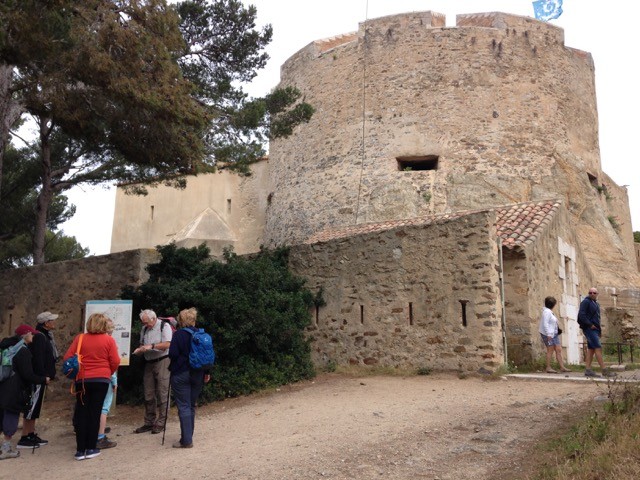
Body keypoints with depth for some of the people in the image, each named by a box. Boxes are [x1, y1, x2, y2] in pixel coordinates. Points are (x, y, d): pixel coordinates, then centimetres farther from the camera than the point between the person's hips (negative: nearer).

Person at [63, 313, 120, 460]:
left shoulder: (80, 338, 0)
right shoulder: (109, 340, -4)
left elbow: (67, 357, -2)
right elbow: (115, 361, -7)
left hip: (82, 380, 1)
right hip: (101, 380, -1)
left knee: (82, 414, 8)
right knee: (95, 413, 6)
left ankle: (80, 450, 9)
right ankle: (91, 449, 9)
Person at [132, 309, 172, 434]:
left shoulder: (164, 326, -7)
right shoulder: (144, 329, 13)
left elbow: (167, 344, -16)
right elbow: (142, 344, 19)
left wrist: (152, 346, -23)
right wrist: (139, 350, -3)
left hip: (162, 361, -7)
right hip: (149, 363, 7)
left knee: (162, 394, -3)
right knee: (148, 394, 9)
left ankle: (160, 423, 5)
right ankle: (149, 423, 18)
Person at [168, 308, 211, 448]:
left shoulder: (179, 334, -12)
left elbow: (173, 354, -17)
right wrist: (206, 372, 12)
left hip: (181, 375, -5)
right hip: (198, 375, 5)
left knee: (183, 407, -1)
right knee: (191, 405, 17)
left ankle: (186, 440, -1)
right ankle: (188, 435, 28)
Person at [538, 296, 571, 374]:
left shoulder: (550, 312, 18)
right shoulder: (546, 311, -13)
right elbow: (545, 323, -21)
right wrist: (548, 334, -24)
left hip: (554, 334, 10)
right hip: (548, 334, -10)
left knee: (559, 350, 7)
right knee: (550, 350, -7)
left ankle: (562, 367, 8)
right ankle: (548, 368, -3)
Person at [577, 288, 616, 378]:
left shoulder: (596, 304, 21)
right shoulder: (586, 302, -6)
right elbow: (581, 315, -16)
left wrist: (600, 329, 17)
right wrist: (590, 324, -18)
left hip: (594, 329, 9)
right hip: (589, 329, -9)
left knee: (591, 349, 6)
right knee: (598, 348, -12)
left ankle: (588, 370, 6)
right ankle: (604, 370, -12)